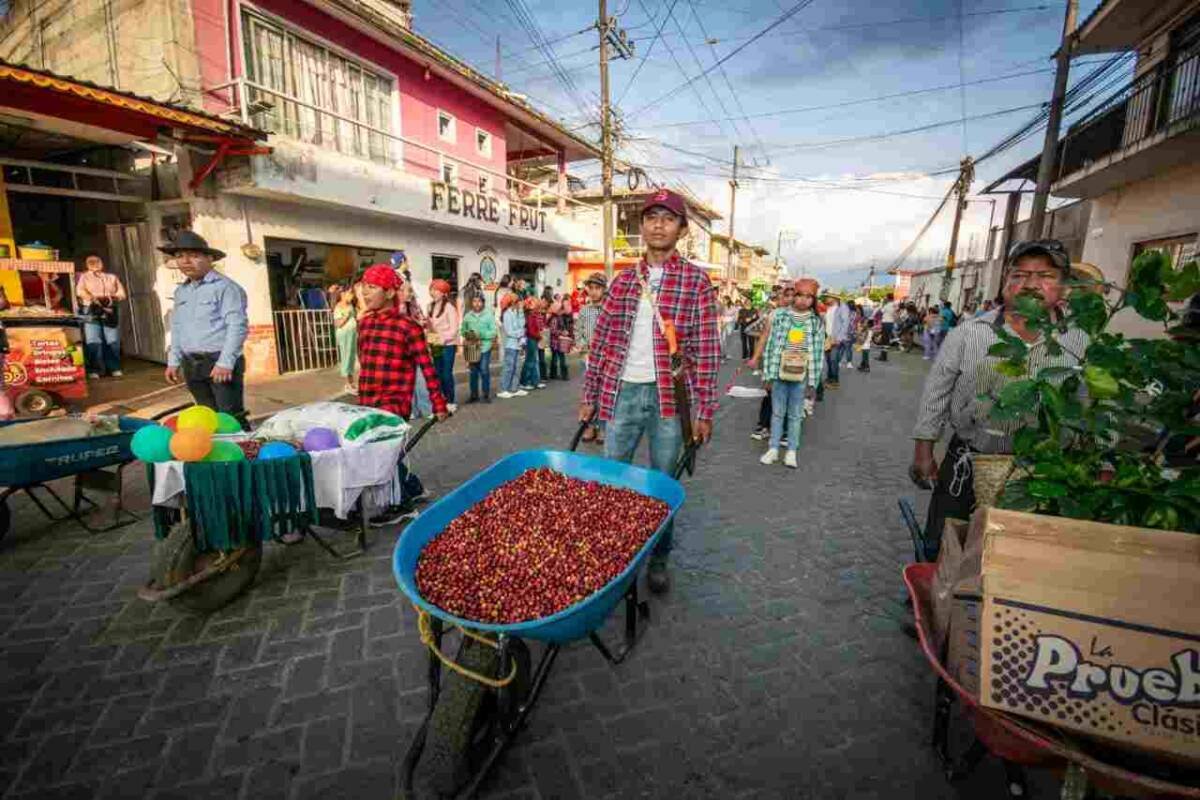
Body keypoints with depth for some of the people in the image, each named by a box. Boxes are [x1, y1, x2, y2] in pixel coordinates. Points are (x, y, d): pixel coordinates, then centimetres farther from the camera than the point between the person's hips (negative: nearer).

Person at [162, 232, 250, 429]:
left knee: (231, 416, -9)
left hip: (220, 361, -7)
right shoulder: (180, 291, 16)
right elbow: (176, 328, 22)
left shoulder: (225, 287, -8)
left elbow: (237, 326, -14)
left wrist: (225, 362, -18)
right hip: (191, 364, 7)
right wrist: (174, 361, 17)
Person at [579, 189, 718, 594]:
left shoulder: (696, 281, -1)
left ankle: (658, 560, 31)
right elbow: (601, 341, 9)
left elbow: (707, 351, -4)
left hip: (670, 396, -2)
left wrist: (704, 412, -8)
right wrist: (589, 396, 7)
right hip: (623, 393, 3)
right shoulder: (623, 280, 8)